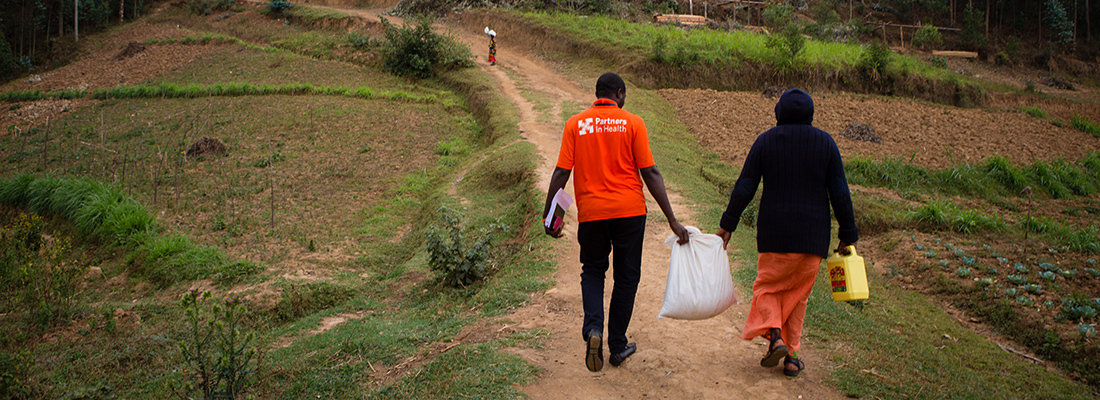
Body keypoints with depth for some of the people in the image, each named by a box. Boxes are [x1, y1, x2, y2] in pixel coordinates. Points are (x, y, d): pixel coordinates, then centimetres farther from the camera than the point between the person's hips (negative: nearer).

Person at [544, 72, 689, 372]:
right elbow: (649, 173, -7)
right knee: (626, 277, 13)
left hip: (590, 212, 1)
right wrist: (672, 220, -5)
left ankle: (593, 328, -6)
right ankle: (618, 347, 20)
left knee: (592, 271, 19)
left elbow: (561, 172, -3)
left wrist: (549, 215, 5)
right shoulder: (632, 123, -3)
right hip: (629, 210, -1)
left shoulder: (576, 124, 1)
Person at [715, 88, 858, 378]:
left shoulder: (765, 141, -2)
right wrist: (847, 235, 5)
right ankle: (791, 355, 12)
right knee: (798, 294, 13)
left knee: (767, 288, 14)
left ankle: (775, 336, -10)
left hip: (774, 232, -1)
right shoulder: (826, 143, 0)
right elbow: (840, 194, -2)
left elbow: (744, 188, -4)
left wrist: (728, 225, 3)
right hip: (813, 233, 1)